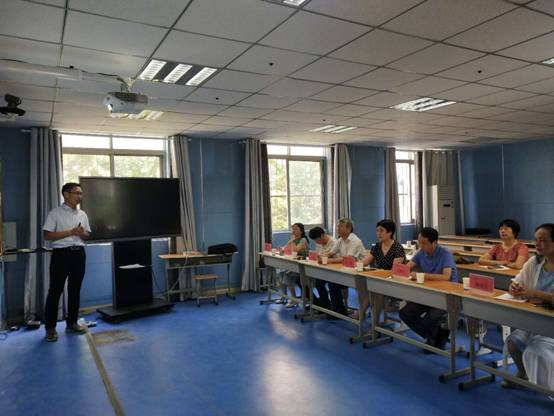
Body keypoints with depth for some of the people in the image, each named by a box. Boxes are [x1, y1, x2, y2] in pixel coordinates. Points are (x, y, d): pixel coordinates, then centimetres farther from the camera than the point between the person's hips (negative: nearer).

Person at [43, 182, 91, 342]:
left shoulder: (82, 214, 12)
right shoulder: (55, 213, -4)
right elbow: (47, 235, -11)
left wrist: (82, 233, -8)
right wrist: (71, 232, -16)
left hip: (79, 253, 5)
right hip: (61, 253, -5)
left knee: (75, 289, 10)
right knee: (55, 290, -1)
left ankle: (72, 323, 22)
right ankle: (50, 327, 8)